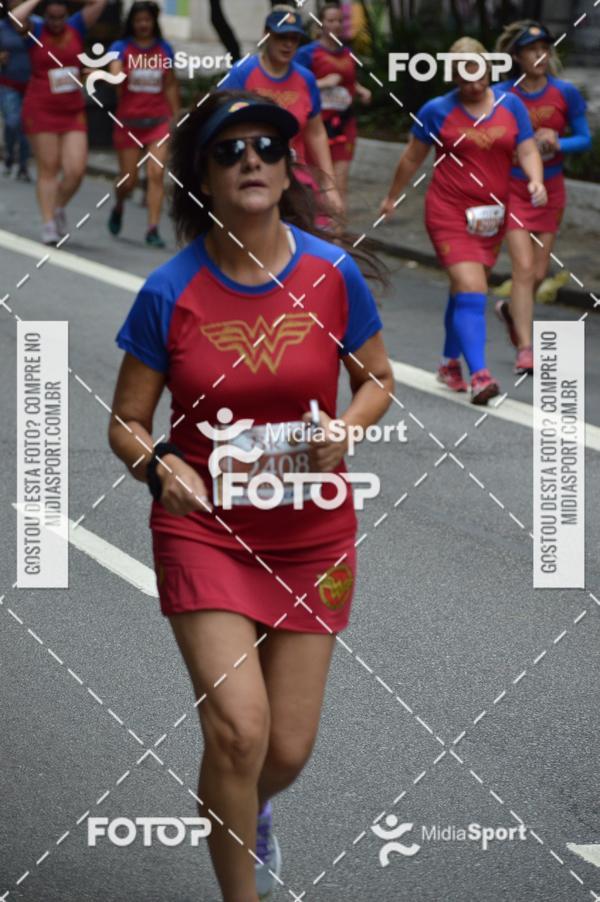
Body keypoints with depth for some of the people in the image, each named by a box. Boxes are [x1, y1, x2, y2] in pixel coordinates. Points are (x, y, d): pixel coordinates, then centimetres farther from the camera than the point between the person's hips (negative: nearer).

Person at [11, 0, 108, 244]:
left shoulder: (76, 27, 5)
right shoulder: (35, 32, -3)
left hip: (73, 112, 3)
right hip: (41, 111, -3)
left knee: (76, 170, -6)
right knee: (48, 170, -3)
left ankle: (59, 208, 20)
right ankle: (48, 224, 1)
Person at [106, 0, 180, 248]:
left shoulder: (164, 49, 8)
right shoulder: (121, 48, 0)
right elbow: (116, 75, -18)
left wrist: (176, 117, 16)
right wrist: (116, 75, -41)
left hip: (159, 121, 1)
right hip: (129, 122, -1)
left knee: (156, 173, -13)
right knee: (129, 180, 4)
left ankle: (153, 229, -11)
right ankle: (118, 208, 37)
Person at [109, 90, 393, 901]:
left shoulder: (333, 273, -8)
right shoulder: (170, 293, -11)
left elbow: (377, 379, 8)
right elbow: (126, 422, -3)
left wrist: (345, 427, -13)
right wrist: (159, 466, -24)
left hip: (311, 533, 2)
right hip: (204, 529, -2)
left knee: (288, 750, 7)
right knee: (238, 728, -17)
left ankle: (248, 809, 46)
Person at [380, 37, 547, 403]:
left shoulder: (510, 105, 5)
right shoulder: (437, 110, -2)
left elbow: (528, 151, 3)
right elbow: (412, 158, 9)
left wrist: (536, 180, -18)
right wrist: (393, 197, 19)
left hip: (492, 216, 4)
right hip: (450, 212, -4)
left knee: (465, 290, 15)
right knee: (470, 289, -17)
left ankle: (450, 362, 34)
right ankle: (479, 375, -26)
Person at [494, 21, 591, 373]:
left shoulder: (566, 93, -5)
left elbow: (585, 139, -1)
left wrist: (556, 144, -20)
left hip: (551, 189, 3)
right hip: (513, 188, -3)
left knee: (539, 273, 10)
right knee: (524, 266, -13)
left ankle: (512, 310, 42)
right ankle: (525, 349, -11)